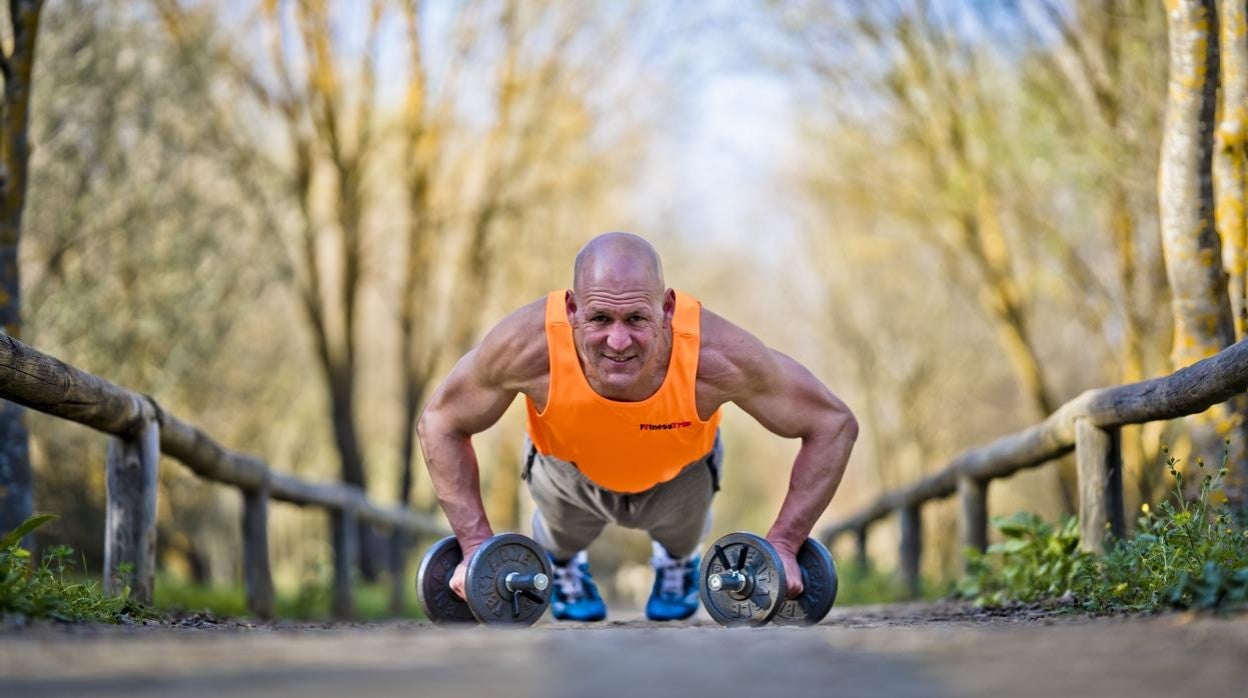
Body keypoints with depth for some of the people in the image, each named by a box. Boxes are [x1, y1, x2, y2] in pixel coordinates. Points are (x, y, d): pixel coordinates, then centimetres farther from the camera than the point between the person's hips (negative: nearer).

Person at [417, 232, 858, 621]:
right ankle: (561, 562, 31)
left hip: (679, 473, 0)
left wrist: (782, 545, -33)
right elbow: (440, 422, -25)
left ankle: (678, 559, 42)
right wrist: (476, 545, -30)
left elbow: (833, 425, -30)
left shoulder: (713, 355, -44)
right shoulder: (529, 346, -44)